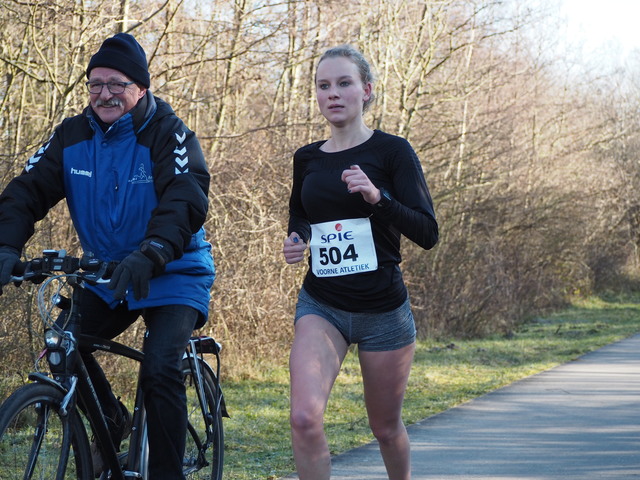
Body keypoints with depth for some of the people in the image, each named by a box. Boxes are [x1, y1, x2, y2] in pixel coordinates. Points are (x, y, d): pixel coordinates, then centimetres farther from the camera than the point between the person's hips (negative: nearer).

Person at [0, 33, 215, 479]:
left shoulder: (169, 134, -16)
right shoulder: (73, 135, -3)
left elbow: (187, 202, -30)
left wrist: (150, 254, -49)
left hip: (172, 276, -5)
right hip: (106, 276, 5)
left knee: (161, 370, -21)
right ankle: (113, 424, 13)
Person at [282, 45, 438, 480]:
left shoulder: (391, 151, -6)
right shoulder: (307, 159, 6)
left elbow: (428, 233, -13)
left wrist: (378, 197, -29)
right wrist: (295, 242, 0)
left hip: (383, 309, -2)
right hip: (321, 306, 2)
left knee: (386, 427, 13)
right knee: (305, 417, -21)